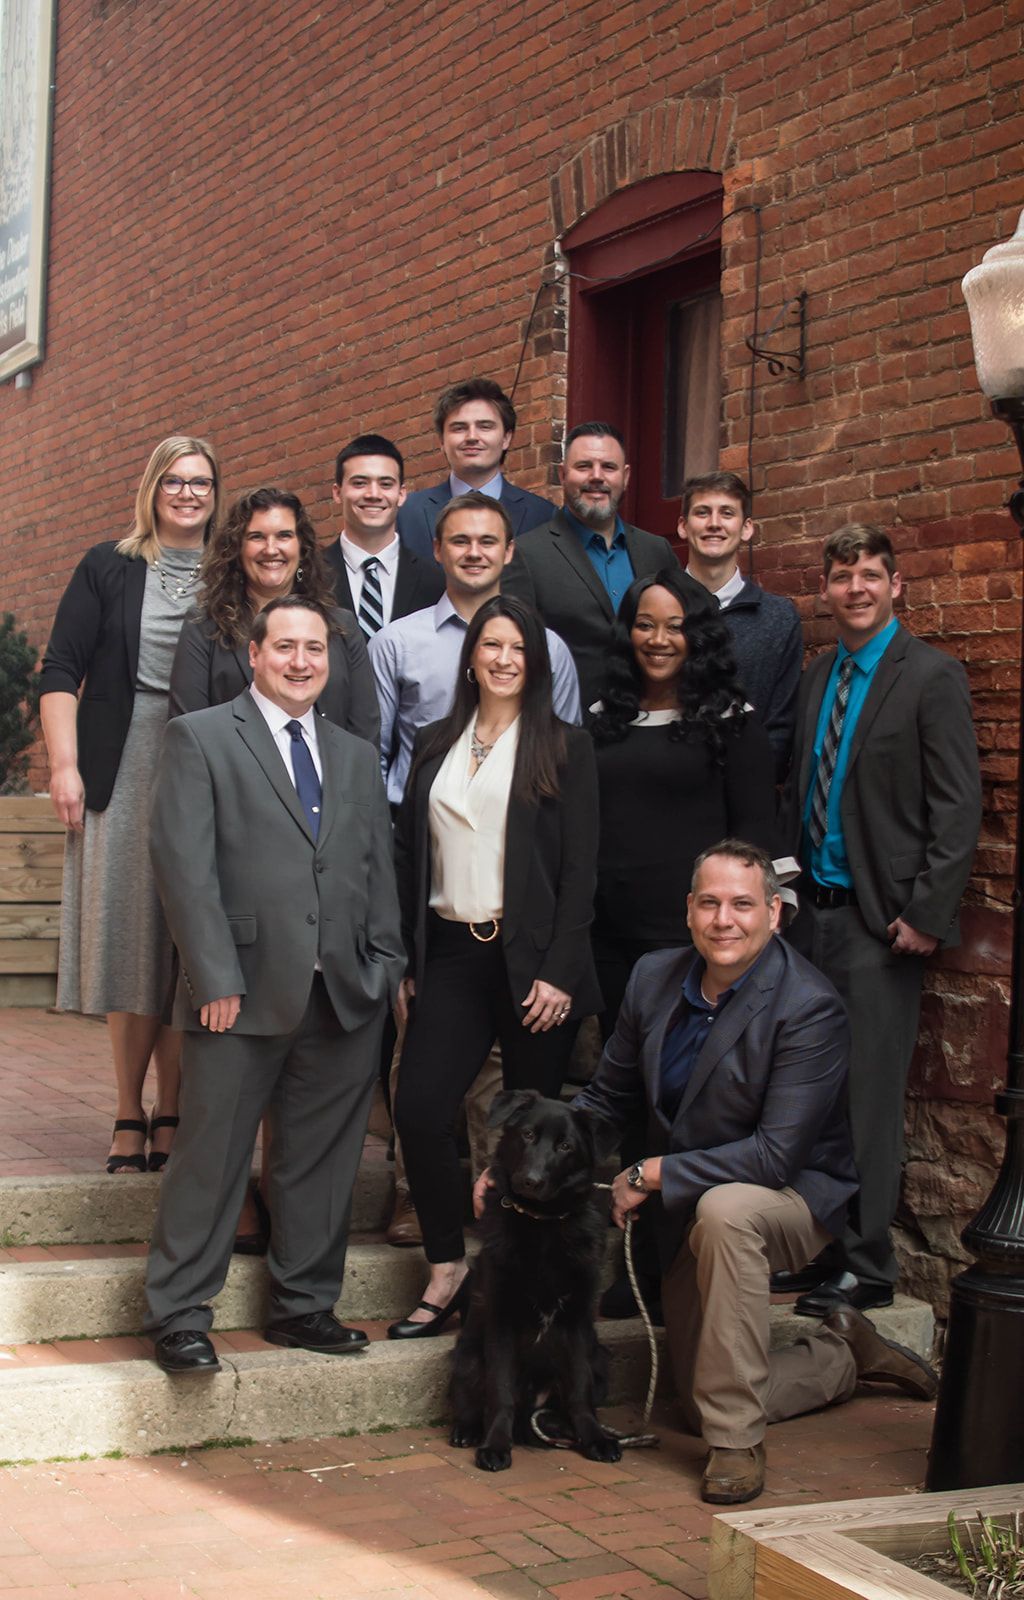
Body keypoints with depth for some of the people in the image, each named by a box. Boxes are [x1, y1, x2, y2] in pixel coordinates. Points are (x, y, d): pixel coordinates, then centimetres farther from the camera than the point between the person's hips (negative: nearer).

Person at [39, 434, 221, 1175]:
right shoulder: (109, 568, 6)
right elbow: (61, 670, 2)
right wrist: (65, 766, -8)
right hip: (123, 776, -1)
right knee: (129, 941, 0)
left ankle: (172, 1114, 8)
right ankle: (131, 1114, 8)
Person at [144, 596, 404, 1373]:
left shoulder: (358, 757, 19)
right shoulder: (200, 738, 2)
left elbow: (379, 872, 17)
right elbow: (185, 864, -6)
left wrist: (386, 969, 6)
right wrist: (215, 978, -12)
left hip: (346, 996, 5)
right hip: (246, 992, -5)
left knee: (322, 1162, 10)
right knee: (211, 1157, 0)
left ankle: (304, 1305, 22)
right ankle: (178, 1316, 10)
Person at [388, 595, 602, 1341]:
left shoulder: (564, 747, 2)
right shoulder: (436, 746, 13)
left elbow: (580, 868, -3)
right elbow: (411, 856, 13)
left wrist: (558, 974, -11)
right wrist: (407, 963, 8)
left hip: (530, 959, -3)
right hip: (451, 954, 3)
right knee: (419, 1109, -9)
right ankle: (448, 1274, 4)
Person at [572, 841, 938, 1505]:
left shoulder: (811, 1009, -23)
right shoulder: (655, 977, -4)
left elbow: (776, 1156, -28)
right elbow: (606, 1099, 7)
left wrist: (652, 1175, -25)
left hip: (796, 1196, -6)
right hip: (685, 1217, 6)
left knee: (724, 1210, -41)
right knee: (702, 1403, 8)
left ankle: (737, 1443, -26)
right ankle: (845, 1351, 36)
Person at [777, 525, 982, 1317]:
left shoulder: (932, 677, -7)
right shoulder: (818, 675, 13)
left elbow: (958, 808, -11)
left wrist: (926, 914, -15)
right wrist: (787, 881, 9)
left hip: (881, 922, -6)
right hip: (815, 911, 6)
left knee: (868, 1097, -2)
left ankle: (866, 1267, 8)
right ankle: (822, 1245, 21)